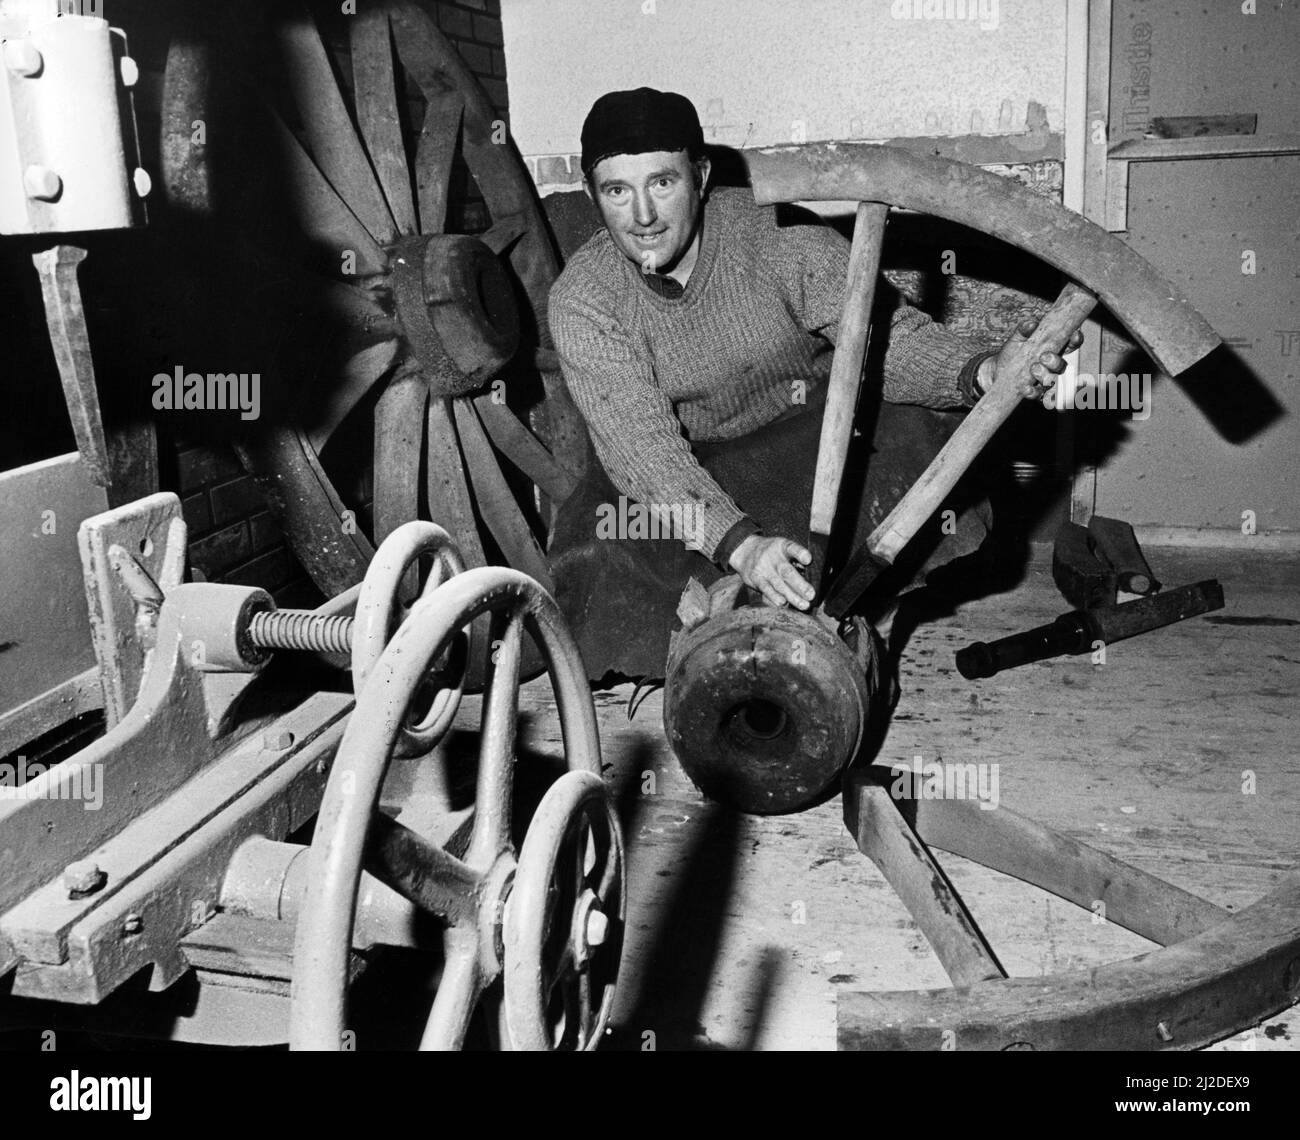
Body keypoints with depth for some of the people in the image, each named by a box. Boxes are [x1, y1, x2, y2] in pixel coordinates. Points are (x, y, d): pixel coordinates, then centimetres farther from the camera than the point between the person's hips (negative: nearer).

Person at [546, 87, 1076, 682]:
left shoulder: (779, 236, -18)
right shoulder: (580, 300, -19)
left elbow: (883, 335, -21)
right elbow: (642, 444, -29)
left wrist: (980, 370, -43)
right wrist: (737, 543, -44)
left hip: (806, 425, 1)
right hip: (682, 466, 0)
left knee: (906, 445, -28)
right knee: (591, 557, -28)